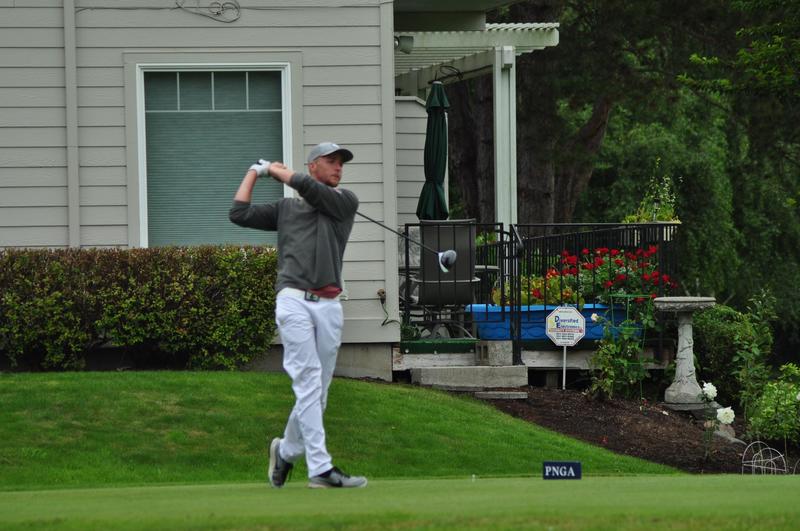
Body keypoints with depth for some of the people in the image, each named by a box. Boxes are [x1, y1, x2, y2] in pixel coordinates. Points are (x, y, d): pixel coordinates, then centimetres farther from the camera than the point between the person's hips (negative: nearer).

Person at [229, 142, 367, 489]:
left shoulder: (345, 202, 14)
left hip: (329, 306, 2)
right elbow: (239, 214, 9)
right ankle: (320, 468, -19)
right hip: (294, 301, -2)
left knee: (318, 392, 6)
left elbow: (310, 189, -3)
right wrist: (254, 172, 18)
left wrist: (276, 170, 13)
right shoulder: (285, 208, 17)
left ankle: (287, 451, 28)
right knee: (308, 383, -13)